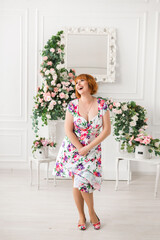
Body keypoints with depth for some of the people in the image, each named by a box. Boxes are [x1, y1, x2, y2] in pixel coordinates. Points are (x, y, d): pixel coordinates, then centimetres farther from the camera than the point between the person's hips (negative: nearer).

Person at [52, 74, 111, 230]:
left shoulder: (102, 104, -6)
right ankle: (81, 216, 26)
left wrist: (88, 148, -12)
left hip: (93, 150, -1)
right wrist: (80, 148, -12)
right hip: (72, 148, 1)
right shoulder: (72, 105, -5)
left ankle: (92, 213, 15)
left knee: (84, 182, -12)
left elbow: (107, 130, -7)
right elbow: (68, 130, -6)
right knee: (76, 183, 7)